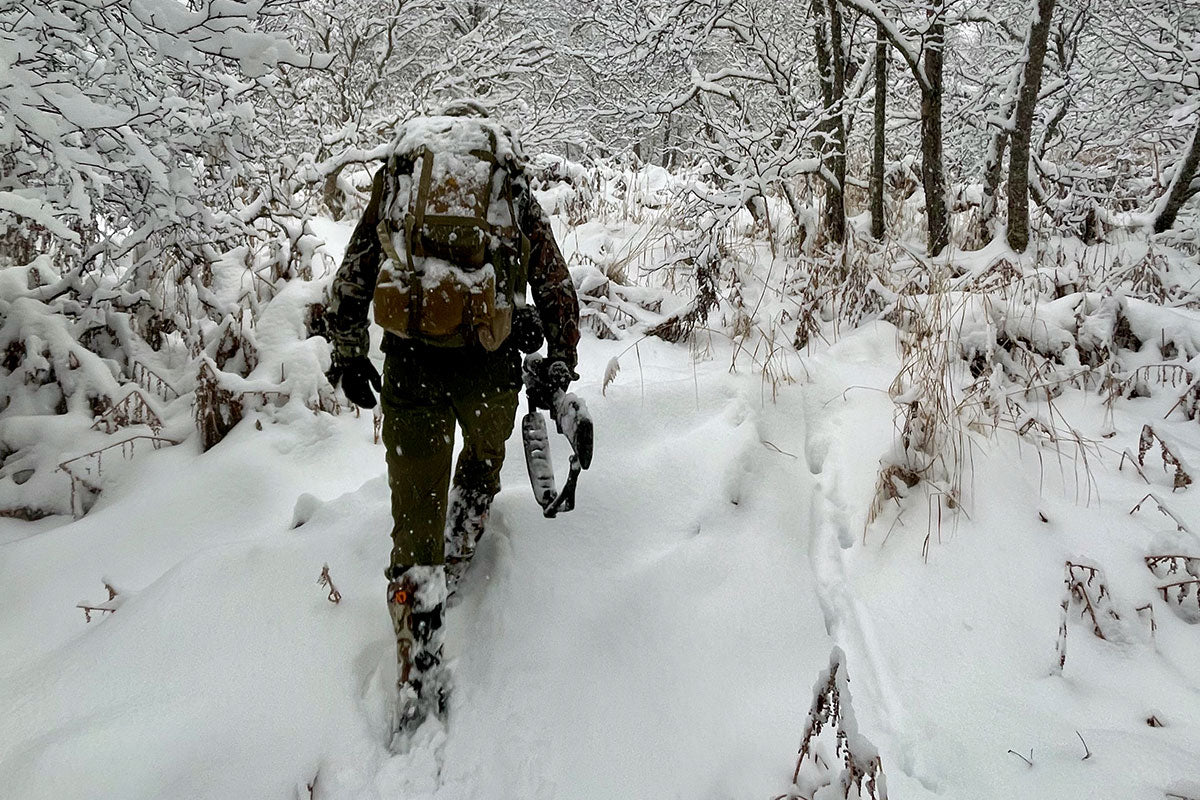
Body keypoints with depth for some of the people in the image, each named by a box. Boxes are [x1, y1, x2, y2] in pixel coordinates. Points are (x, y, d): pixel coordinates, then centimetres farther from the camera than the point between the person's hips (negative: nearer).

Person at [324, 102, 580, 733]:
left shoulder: (396, 171, 18)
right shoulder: (514, 185, 15)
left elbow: (352, 275, 17)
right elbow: (556, 284, 14)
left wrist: (348, 354, 26)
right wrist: (560, 361, 24)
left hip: (409, 364, 1)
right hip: (489, 365, 0)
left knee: (415, 521, 6)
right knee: (485, 456, 34)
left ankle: (418, 687, 6)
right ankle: (457, 557, 45)